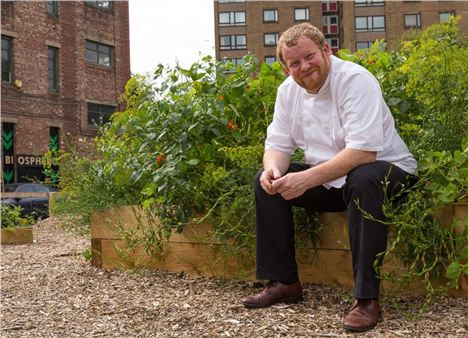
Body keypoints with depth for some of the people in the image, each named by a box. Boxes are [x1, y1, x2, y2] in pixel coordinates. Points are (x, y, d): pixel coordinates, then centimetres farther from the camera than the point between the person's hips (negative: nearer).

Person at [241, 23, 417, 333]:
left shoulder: (355, 80, -23)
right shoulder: (288, 90, -1)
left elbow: (364, 151, -32)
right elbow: (278, 144, 1)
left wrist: (307, 179, -38)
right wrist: (273, 169, -23)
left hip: (384, 169, -6)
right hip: (331, 180, 7)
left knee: (363, 180, -39)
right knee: (266, 181, -6)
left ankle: (366, 297, -30)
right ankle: (284, 282, 3)